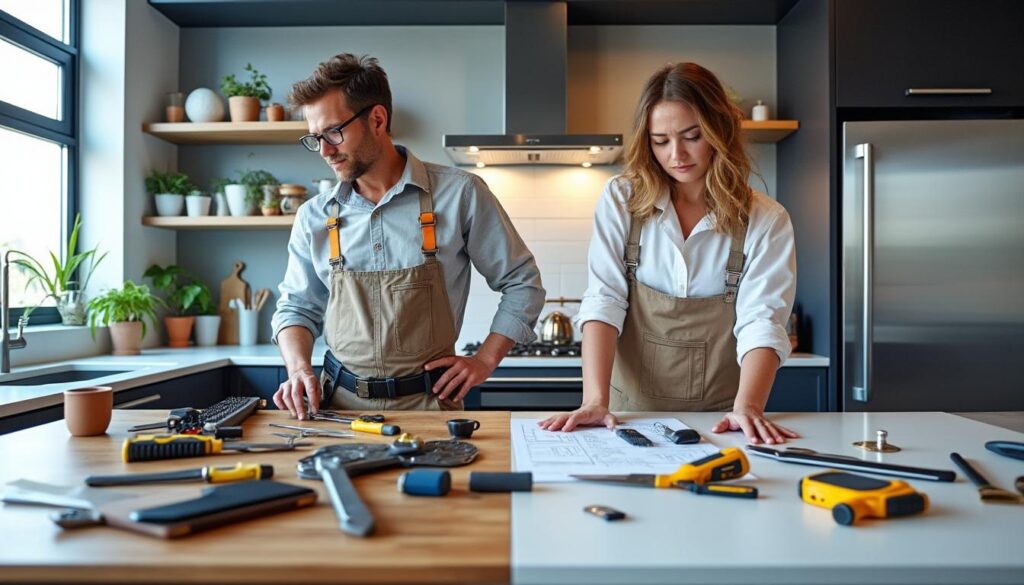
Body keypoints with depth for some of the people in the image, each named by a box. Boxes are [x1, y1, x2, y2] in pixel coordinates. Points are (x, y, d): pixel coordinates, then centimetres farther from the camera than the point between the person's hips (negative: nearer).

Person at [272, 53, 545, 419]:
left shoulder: (459, 194, -3)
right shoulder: (314, 217, 6)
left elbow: (522, 283, 5)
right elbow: (297, 307, 16)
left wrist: (485, 360, -2)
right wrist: (300, 368, -3)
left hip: (429, 401, -2)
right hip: (339, 402, 3)